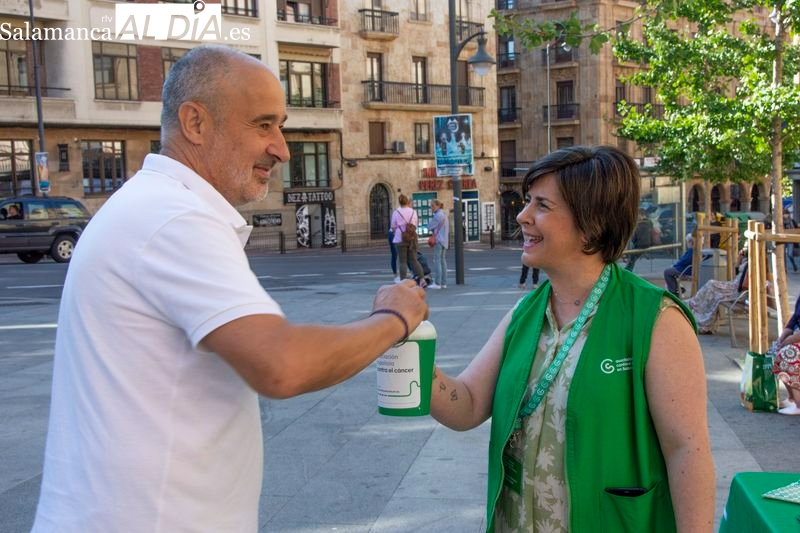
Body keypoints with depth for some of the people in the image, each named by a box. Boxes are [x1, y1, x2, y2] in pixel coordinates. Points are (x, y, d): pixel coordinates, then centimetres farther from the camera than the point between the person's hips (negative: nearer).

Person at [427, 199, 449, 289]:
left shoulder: (438, 215, -13)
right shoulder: (444, 214, 18)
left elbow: (430, 227, -11)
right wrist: (434, 230, 7)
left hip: (439, 240, -10)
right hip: (444, 240, 10)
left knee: (437, 260, -9)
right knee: (442, 260, 9)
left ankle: (437, 283, -12)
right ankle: (443, 283, 10)